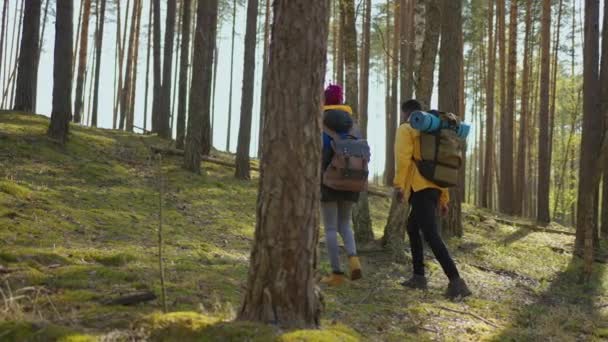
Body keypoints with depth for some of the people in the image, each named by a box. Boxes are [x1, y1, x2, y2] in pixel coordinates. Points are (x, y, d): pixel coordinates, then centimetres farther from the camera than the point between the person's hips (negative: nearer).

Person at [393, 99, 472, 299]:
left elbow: (403, 157, -14)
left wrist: (398, 184, -19)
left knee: (431, 235, -14)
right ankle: (419, 276, 21)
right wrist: (444, 199, 25)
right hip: (433, 189, 9)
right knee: (413, 228, 22)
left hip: (420, 189, -9)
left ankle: (456, 281, -24)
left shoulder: (405, 130, 4)